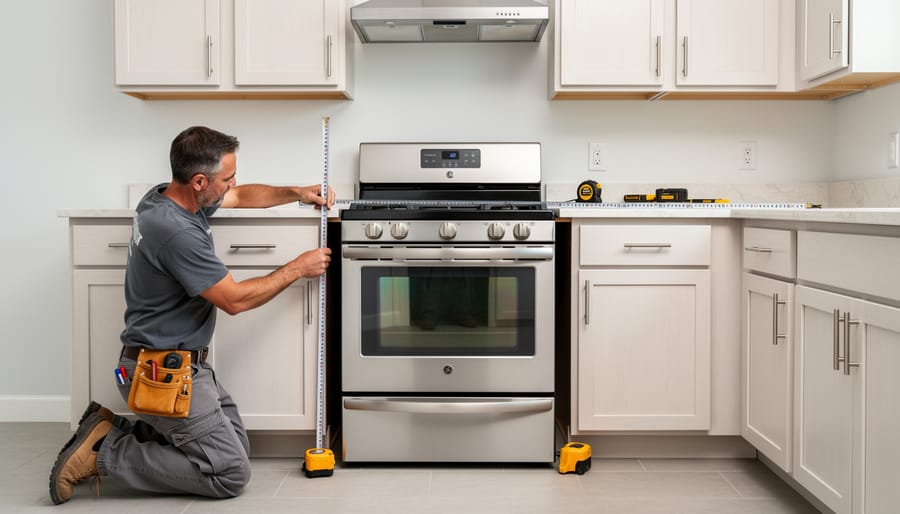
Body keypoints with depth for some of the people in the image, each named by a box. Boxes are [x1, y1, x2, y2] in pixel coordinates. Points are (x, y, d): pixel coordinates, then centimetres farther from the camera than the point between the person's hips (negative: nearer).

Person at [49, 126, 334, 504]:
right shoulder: (177, 232, -27)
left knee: (237, 445, 15)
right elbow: (234, 300, -19)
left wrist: (296, 193, 8)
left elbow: (243, 196, 21)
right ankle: (106, 452, -2)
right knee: (231, 473, -8)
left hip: (179, 363, 10)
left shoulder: (167, 196, 3)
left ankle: (118, 430, 14)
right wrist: (297, 269, -8)